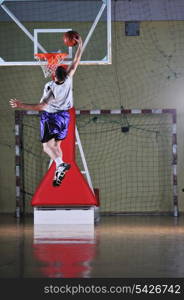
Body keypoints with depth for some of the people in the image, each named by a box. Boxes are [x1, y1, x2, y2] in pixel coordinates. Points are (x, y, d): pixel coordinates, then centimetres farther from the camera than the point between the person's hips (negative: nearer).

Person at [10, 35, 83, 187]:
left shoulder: (50, 87, -27)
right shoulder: (68, 80, -15)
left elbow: (41, 106, -32)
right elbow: (76, 62, -5)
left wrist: (21, 105, -32)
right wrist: (80, 45, 3)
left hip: (50, 116, -5)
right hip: (64, 116, 5)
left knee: (47, 145, 0)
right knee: (57, 145, 16)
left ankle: (60, 164, -27)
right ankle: (58, 174, 12)